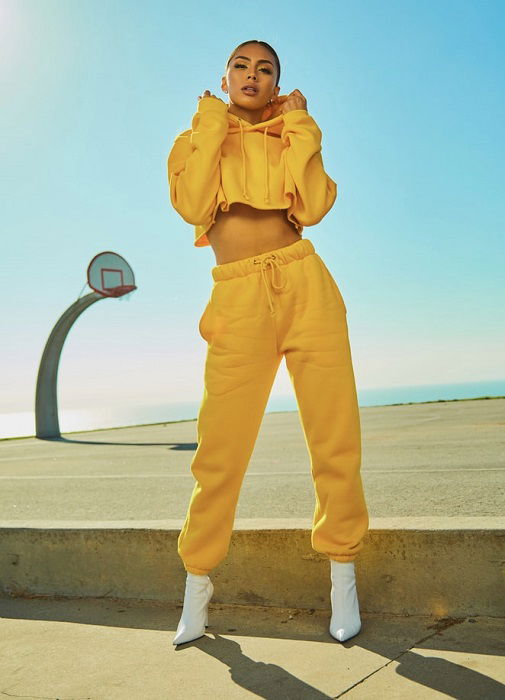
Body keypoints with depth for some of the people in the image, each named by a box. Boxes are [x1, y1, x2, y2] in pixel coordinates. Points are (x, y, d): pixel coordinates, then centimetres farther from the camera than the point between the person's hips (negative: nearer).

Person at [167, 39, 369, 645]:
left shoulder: (292, 137, 20)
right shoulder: (197, 137, 18)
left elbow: (312, 207, 1)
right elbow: (193, 205, -3)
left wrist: (299, 127, 6)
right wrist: (212, 125, 4)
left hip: (306, 287, 2)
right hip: (238, 299, -1)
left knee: (335, 436, -1)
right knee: (220, 449, -5)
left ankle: (342, 573, 15)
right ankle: (197, 582, 13)